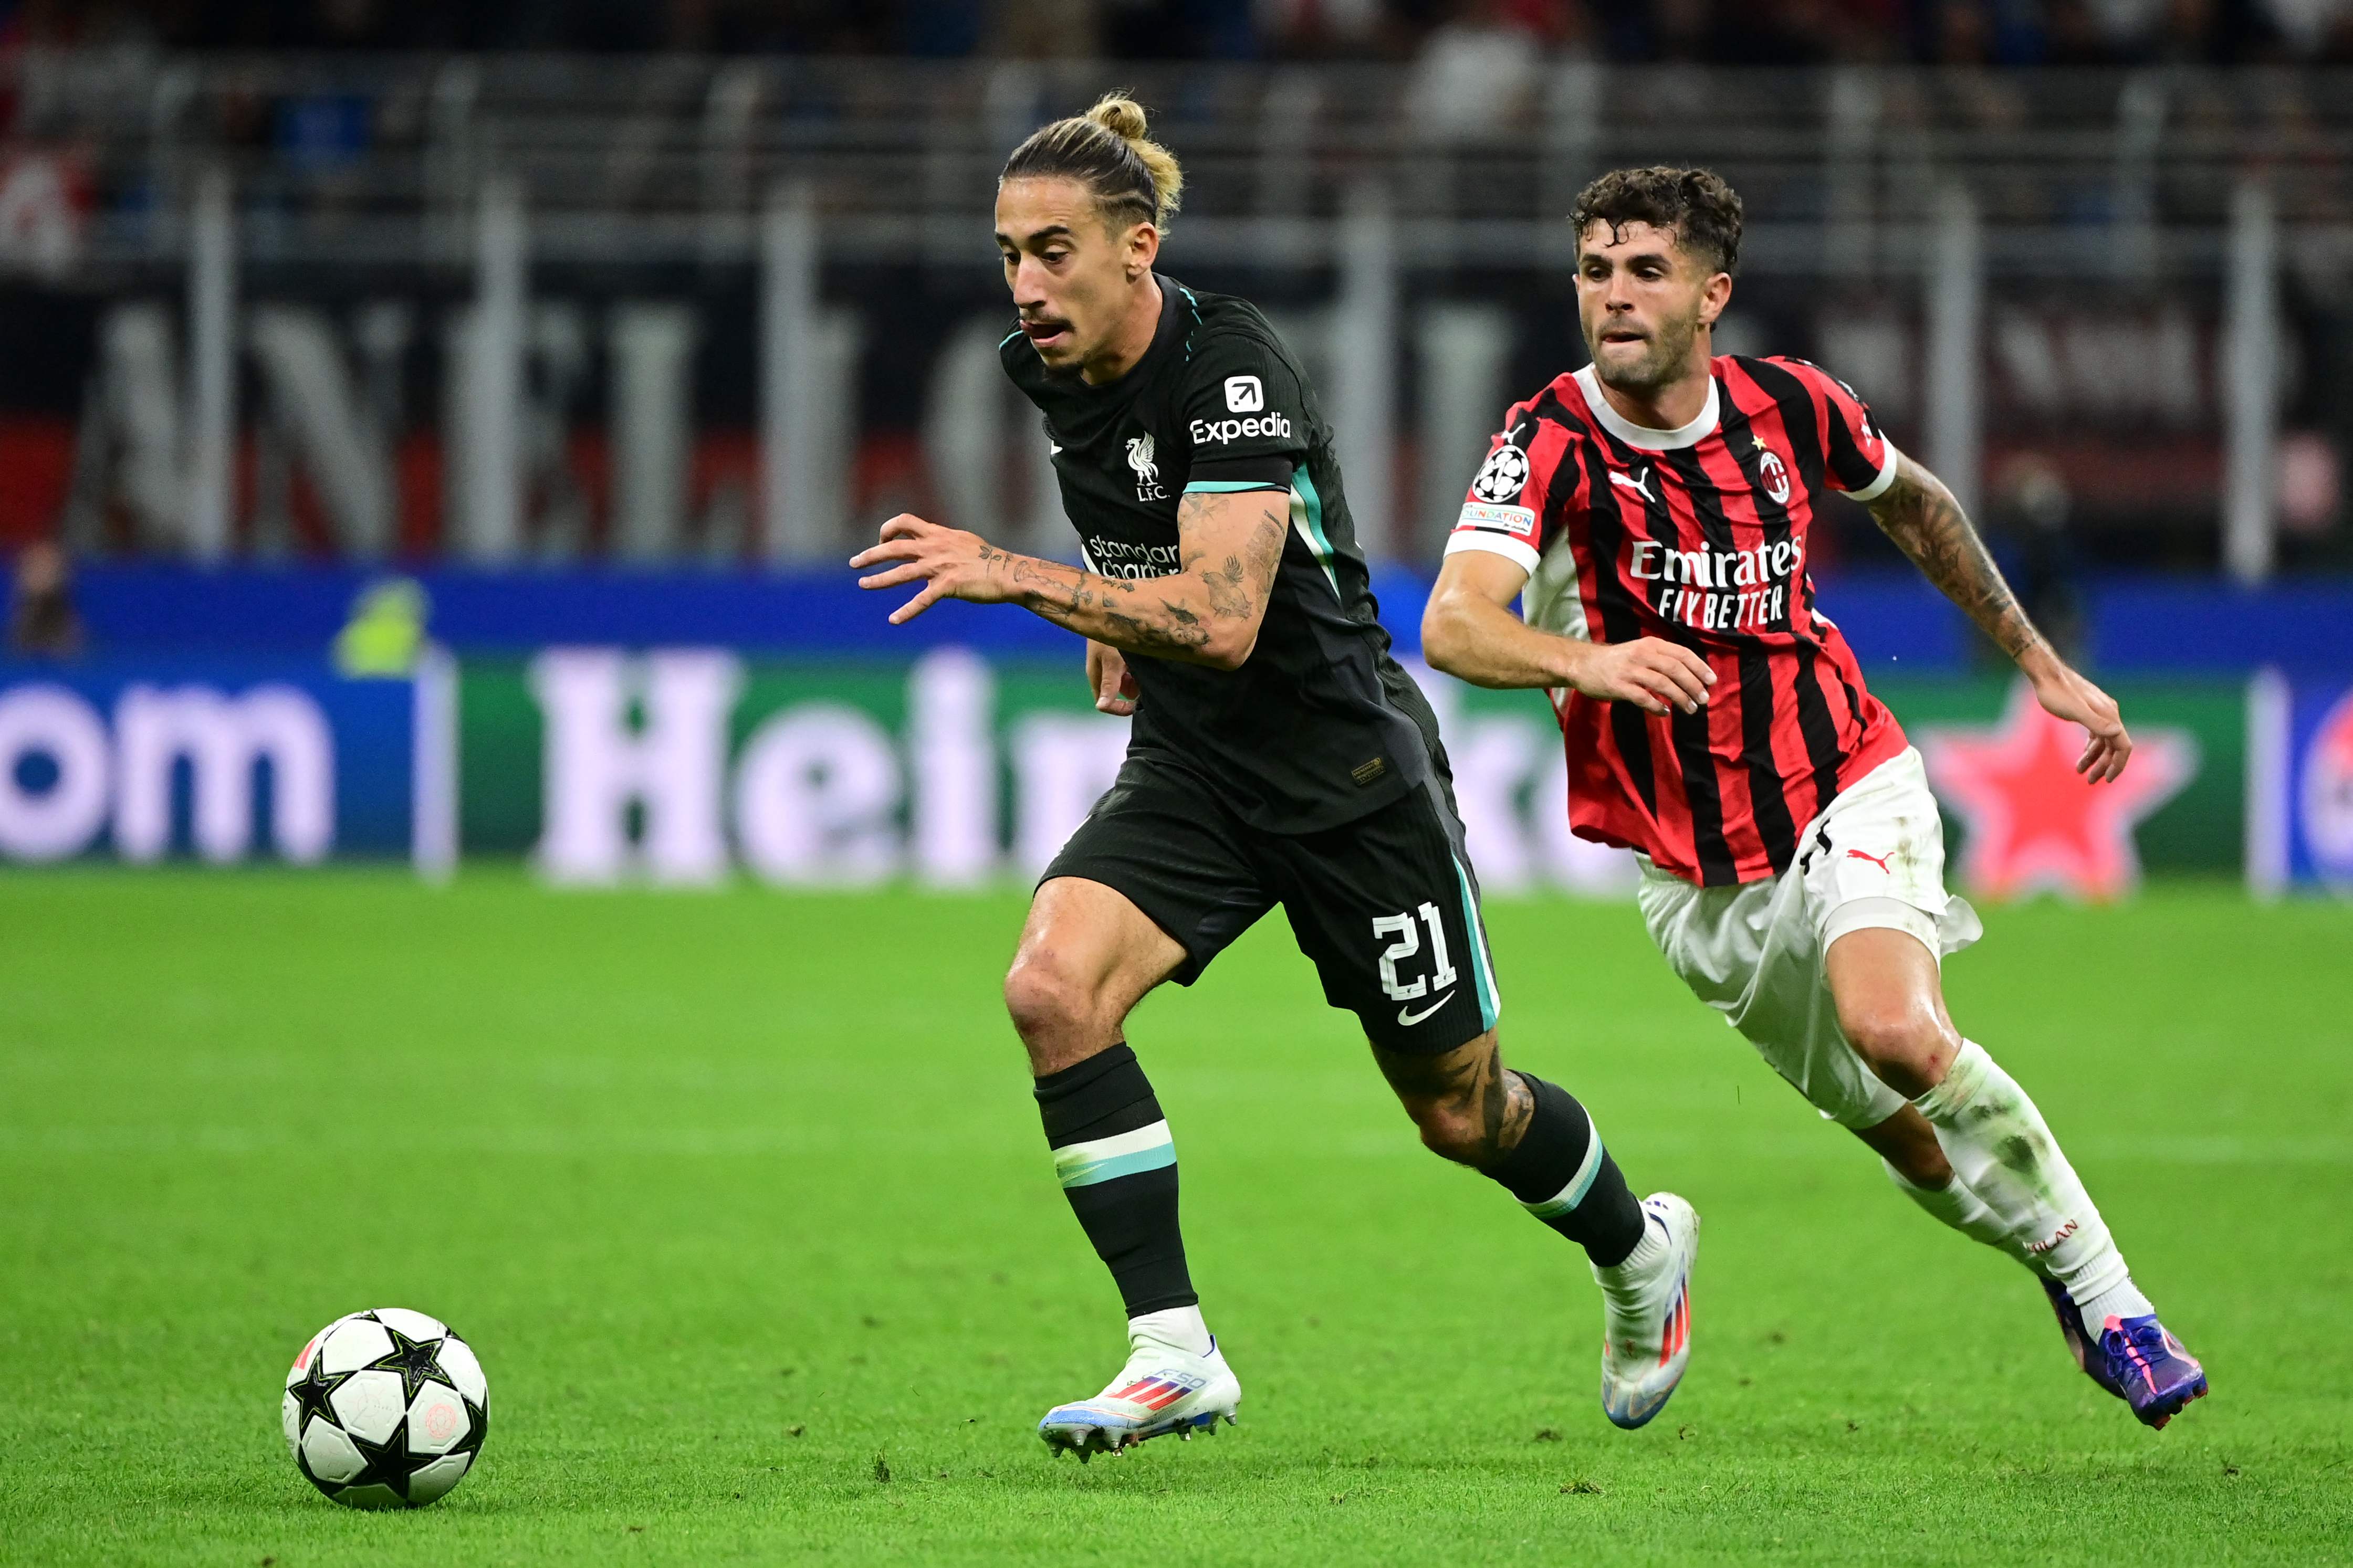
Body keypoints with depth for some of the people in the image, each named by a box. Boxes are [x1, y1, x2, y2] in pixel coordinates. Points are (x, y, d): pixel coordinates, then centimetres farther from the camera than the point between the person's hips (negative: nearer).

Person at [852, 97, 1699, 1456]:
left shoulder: (1231, 365, -24)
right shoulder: (1055, 374, -2)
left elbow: (1224, 619, -34)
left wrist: (1016, 577, -40)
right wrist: (1113, 620, 9)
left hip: (1347, 766, -6)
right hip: (1190, 768, 6)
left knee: (1460, 1109, 10)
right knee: (1053, 985, -22)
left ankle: (1639, 1250, 44)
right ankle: (1174, 1353, -17)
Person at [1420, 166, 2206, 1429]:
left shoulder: (1788, 407, -5)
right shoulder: (1551, 442, -15)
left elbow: (1912, 504, 18)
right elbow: (1453, 625, -31)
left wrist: (2042, 666, 21)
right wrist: (1588, 664, -51)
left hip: (1849, 793, -1)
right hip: (1698, 881, 1)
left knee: (1898, 1034, -29)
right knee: (1912, 1143, 3)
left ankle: (2104, 1293, -14)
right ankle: (2077, 1279, 29)